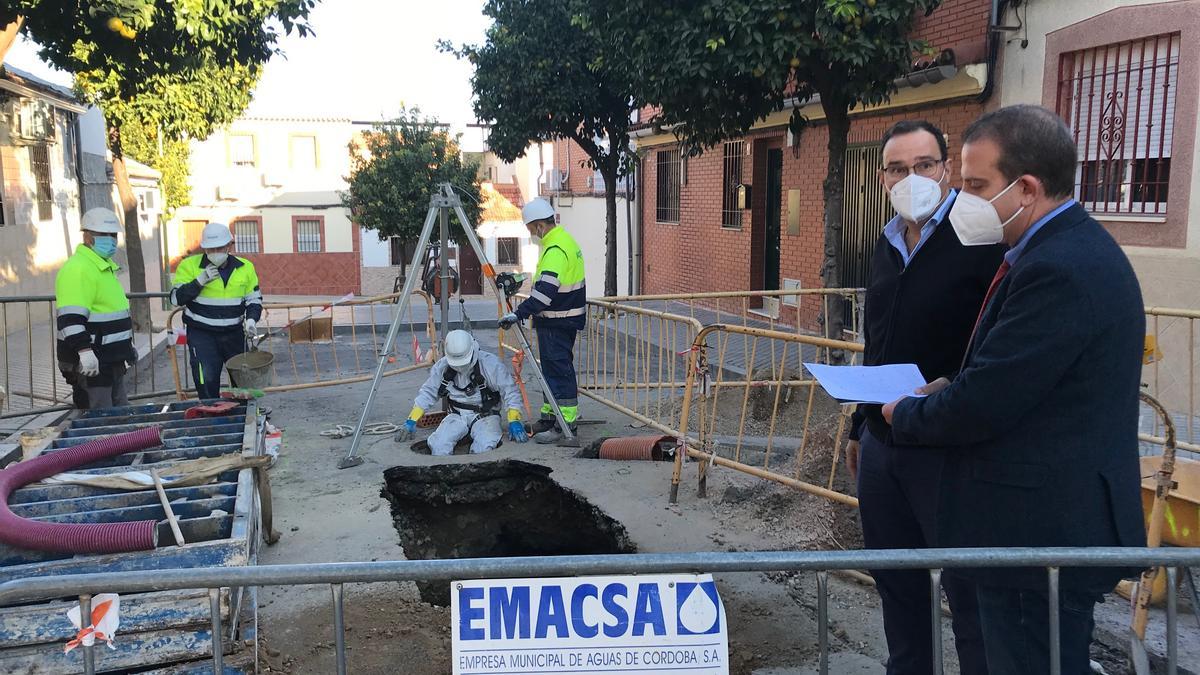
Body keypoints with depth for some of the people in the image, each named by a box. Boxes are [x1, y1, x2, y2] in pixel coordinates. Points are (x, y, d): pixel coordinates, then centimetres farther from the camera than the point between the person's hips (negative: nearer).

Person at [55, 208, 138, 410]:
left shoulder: (105, 266, 17)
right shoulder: (78, 269, -17)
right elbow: (70, 318, -25)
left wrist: (127, 346, 27)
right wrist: (84, 351, -30)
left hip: (112, 360, 10)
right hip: (91, 362, -10)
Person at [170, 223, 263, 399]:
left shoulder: (245, 267, 3)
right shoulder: (189, 265, -5)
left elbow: (254, 299, 10)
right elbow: (176, 299, -6)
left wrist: (251, 319, -9)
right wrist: (200, 280, -17)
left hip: (234, 333, 3)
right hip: (201, 334, -3)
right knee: (207, 381, -11)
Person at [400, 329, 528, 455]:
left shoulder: (491, 363, -15)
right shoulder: (442, 366, -5)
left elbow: (510, 392, -12)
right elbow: (427, 393, 4)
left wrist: (514, 422, -22)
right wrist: (411, 421, -4)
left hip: (485, 415, -3)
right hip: (457, 415, 3)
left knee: (485, 445, -32)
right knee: (437, 445, -24)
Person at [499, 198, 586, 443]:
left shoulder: (556, 249, -21)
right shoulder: (564, 239, 14)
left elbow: (546, 289, -31)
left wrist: (520, 313, -33)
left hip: (557, 321, -11)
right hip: (562, 319, 11)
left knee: (558, 369, -7)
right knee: (551, 368, 17)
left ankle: (566, 422, -3)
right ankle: (551, 415, 26)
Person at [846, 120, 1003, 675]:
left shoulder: (981, 239, -11)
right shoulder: (886, 245, 12)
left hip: (946, 448, -7)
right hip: (881, 443, 8)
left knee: (969, 589, 3)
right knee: (895, 582, 19)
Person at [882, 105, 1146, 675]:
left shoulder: (1058, 269, -24)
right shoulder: (1074, 247, 9)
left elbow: (981, 407, -24)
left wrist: (905, 415, -6)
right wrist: (952, 387, 3)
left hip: (1041, 534, -10)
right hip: (1059, 520, 10)